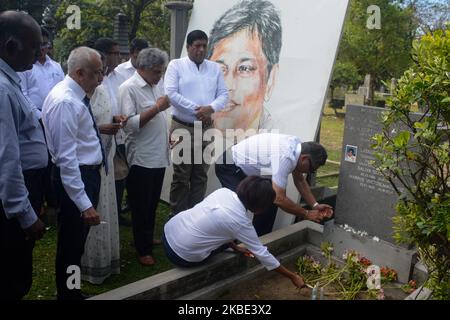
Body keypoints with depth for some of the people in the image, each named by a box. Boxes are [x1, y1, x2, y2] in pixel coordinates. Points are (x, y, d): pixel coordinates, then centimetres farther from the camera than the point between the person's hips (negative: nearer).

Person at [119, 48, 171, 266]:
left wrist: (169, 133, 10)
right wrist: (156, 108, -24)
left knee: (152, 204, 19)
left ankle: (148, 239, 35)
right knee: (141, 207, 6)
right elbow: (129, 125, -23)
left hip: (159, 157, 8)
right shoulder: (129, 88, -13)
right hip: (141, 159, -8)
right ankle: (144, 249, 19)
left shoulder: (155, 86, 12)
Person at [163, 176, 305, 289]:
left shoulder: (224, 191, -2)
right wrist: (293, 276, 1)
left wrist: (235, 247, 19)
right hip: (182, 256, -7)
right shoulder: (241, 221, -18)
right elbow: (262, 253, -10)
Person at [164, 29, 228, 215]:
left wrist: (211, 108, -15)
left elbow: (223, 94, 6)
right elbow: (171, 93, -11)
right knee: (181, 177, 2)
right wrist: (196, 109, -14)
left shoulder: (215, 68, 12)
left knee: (201, 177, 10)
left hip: (206, 129, 4)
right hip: (182, 128, -4)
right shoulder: (176, 65, 0)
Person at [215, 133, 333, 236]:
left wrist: (315, 205, -1)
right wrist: (307, 214, -20)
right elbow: (279, 199, -32)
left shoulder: (298, 145, -8)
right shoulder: (285, 158, -35)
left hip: (247, 167, 9)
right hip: (228, 166, -9)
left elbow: (299, 180, 6)